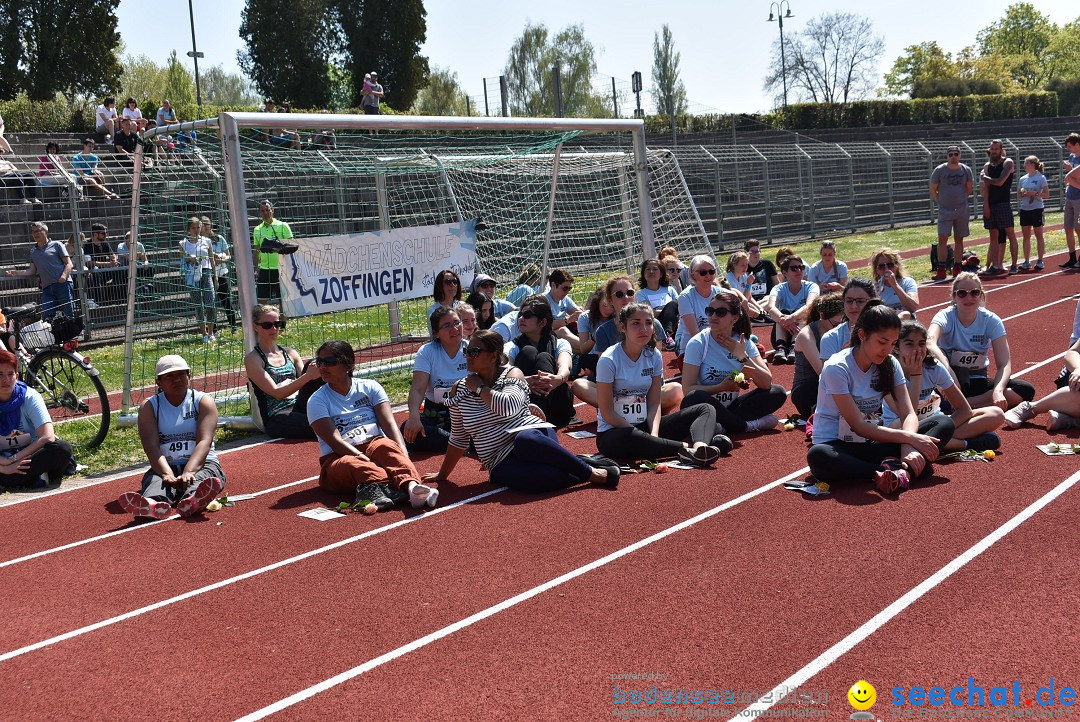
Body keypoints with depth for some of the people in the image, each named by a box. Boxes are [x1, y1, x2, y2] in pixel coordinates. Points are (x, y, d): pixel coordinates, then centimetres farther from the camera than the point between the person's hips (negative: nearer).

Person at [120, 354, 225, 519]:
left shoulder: (204, 401, 6)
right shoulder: (149, 407, 8)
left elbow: (204, 442, -10)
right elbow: (152, 446, -8)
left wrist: (188, 472, -29)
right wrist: (167, 473, -29)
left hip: (201, 464, 0)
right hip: (165, 467, 0)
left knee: (202, 479, -36)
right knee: (156, 479, -35)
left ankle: (193, 500, -73)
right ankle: (154, 504, -72)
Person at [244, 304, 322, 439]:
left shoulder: (290, 353, 18)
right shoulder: (252, 359, 1)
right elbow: (277, 393, -10)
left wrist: (316, 374, -12)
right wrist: (307, 376, -24)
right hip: (276, 418, -6)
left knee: (315, 365, -17)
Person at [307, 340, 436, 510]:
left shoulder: (369, 387, 12)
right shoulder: (317, 401, 6)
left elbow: (389, 424, -1)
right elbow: (334, 440, -9)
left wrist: (403, 455, -19)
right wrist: (364, 459, -26)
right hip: (339, 457, -2)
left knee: (386, 445, -33)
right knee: (353, 465, -37)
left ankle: (411, 485, -63)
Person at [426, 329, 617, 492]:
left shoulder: (512, 374, -1)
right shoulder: (459, 389, 9)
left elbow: (509, 406, -23)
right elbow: (458, 439, 16)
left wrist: (480, 388, -8)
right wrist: (443, 474, 19)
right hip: (504, 464, 1)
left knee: (525, 440, -42)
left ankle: (591, 470, -24)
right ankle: (588, 475, -15)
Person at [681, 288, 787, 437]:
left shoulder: (744, 343, 0)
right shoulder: (697, 343, -11)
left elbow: (766, 383, -10)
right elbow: (687, 389, -17)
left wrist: (743, 357, -20)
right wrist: (722, 386, -25)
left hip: (732, 406, 4)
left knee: (778, 392, -12)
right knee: (694, 398, -37)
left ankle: (724, 425, -21)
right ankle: (747, 425, -20)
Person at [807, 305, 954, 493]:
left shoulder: (890, 364, 2)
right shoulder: (836, 368, -16)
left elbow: (909, 414, -6)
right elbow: (859, 427, -18)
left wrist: (908, 448, -27)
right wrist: (909, 438, -23)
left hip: (871, 444, 6)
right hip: (837, 446, -6)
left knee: (944, 423, -10)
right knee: (817, 456, -43)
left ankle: (902, 472, -35)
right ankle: (902, 472, -35)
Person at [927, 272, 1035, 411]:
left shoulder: (991, 320, -8)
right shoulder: (946, 316, -14)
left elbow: (1004, 364, -15)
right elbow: (930, 342, -38)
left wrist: (998, 391, -36)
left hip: (978, 383, 3)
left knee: (1026, 391, -22)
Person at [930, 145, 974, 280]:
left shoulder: (966, 170, 3)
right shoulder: (939, 170, -3)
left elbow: (969, 188, 14)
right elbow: (933, 190, 3)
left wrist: (961, 200, 9)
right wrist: (940, 203, 2)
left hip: (962, 209, 3)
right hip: (945, 211, -2)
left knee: (959, 239, 7)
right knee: (942, 239, -10)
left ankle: (957, 269, 13)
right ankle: (941, 270, -9)